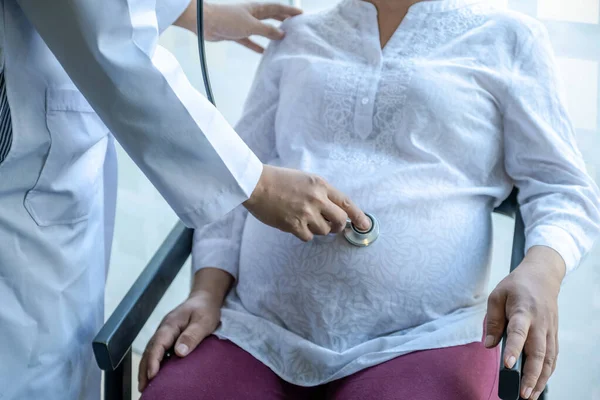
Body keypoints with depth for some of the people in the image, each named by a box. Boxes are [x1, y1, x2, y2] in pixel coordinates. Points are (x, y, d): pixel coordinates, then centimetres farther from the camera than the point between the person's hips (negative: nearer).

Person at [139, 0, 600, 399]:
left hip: (419, 339, -3)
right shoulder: (296, 39, 20)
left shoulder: (507, 38, 12)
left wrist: (540, 271, -14)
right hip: (256, 330, 3)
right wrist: (208, 293, 3)